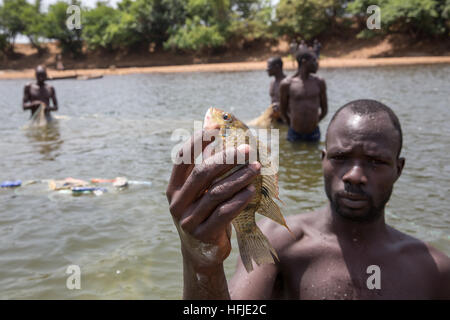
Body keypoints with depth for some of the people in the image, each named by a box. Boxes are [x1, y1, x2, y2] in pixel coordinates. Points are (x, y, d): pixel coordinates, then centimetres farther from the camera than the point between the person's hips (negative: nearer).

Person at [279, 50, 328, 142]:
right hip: (294, 135, -2)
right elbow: (283, 111, 4)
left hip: (314, 135, 2)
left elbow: (324, 110, 10)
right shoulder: (287, 84, -6)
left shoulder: (319, 82, 2)